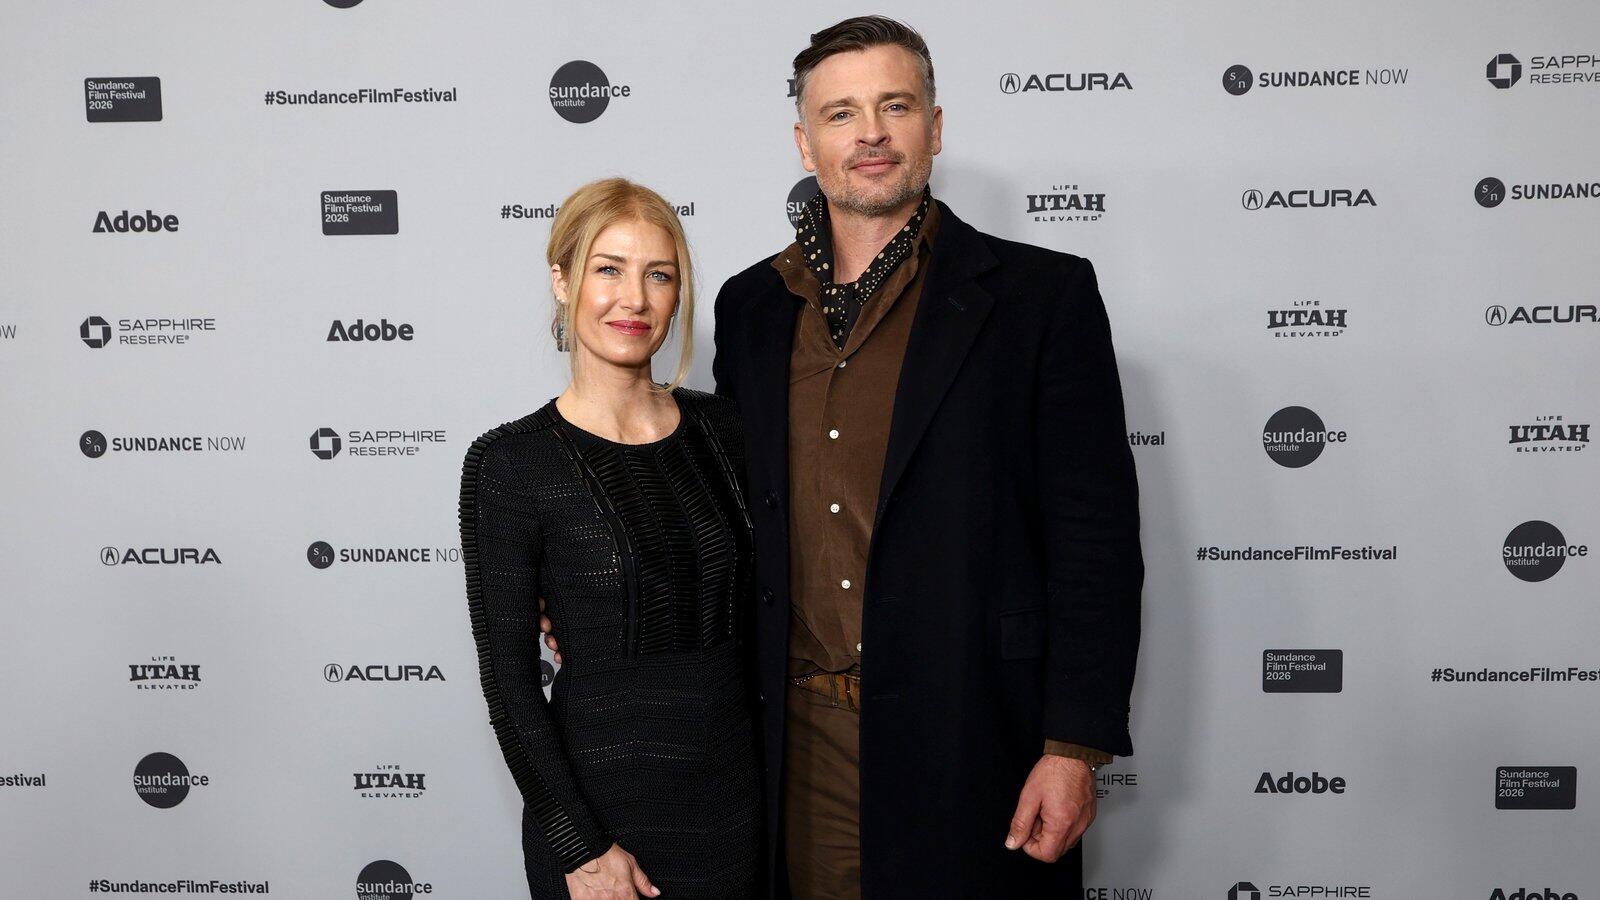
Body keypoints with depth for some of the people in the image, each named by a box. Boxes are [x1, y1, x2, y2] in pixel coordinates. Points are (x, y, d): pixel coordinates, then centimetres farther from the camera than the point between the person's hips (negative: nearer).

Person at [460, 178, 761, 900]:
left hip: (734, 802, 4)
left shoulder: (720, 428, 2)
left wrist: (778, 778, 6)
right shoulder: (510, 463, -10)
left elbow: (750, 614, 9)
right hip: (600, 806, -4)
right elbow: (507, 678, -9)